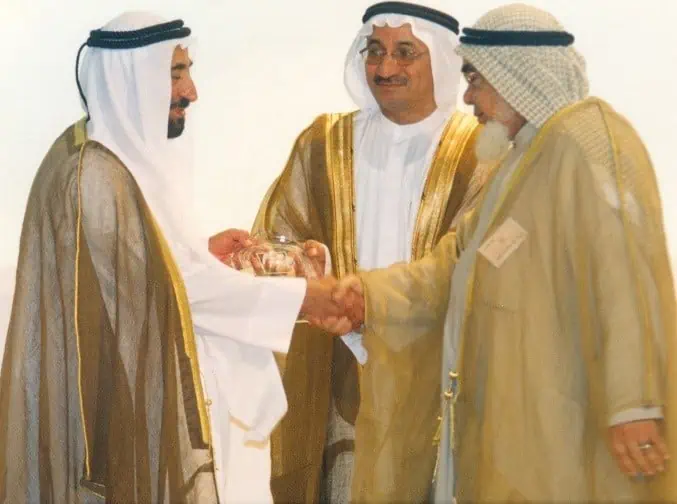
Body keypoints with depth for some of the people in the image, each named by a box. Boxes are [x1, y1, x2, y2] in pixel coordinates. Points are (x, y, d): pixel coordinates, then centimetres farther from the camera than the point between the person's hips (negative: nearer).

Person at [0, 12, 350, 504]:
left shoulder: (130, 153, 8)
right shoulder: (95, 175, -24)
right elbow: (180, 282, -21)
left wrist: (201, 250, 8)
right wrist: (297, 297, -16)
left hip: (145, 374, 10)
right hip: (118, 388, -10)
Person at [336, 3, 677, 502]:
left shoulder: (587, 139, -13)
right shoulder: (527, 155, 21)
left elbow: (625, 279, -22)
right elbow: (457, 264, 18)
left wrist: (632, 403, -28)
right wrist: (372, 294, 2)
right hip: (522, 424, 10)